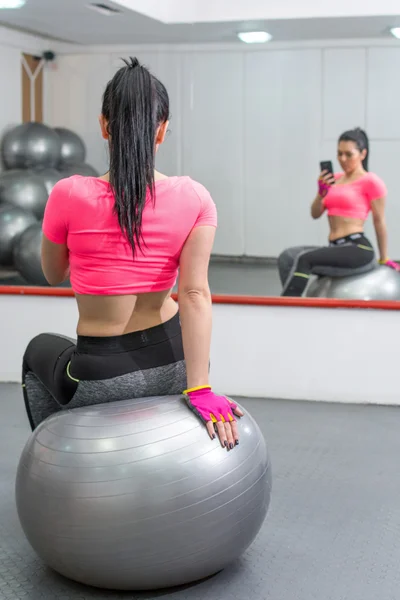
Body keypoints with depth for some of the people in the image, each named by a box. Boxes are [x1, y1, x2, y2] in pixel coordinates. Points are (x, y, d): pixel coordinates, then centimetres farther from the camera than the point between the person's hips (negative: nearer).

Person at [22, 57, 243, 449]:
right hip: (173, 365, 3)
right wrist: (198, 387, -20)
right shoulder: (194, 199, -10)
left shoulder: (70, 196, -14)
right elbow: (195, 294, -19)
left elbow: (54, 276, 3)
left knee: (39, 350, 34)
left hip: (101, 381, -2)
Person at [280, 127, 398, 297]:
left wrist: (384, 259, 3)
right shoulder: (334, 179, 16)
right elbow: (315, 214, 13)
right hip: (336, 247, 7)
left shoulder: (371, 182, -3)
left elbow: (379, 222, -1)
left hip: (358, 248, -7)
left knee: (304, 259, -28)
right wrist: (321, 192, -6)